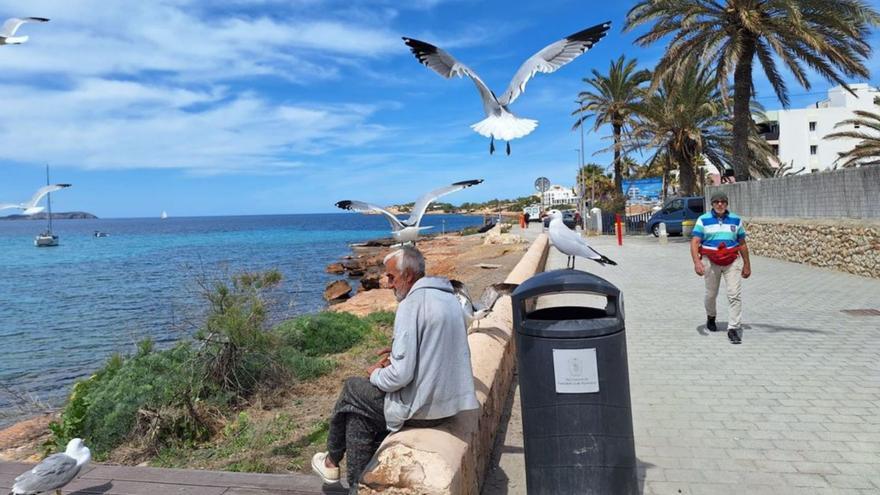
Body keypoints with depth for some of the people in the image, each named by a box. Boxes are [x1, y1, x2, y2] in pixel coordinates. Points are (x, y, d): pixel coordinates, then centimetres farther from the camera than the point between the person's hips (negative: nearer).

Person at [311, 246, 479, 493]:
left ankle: (332, 461, 37)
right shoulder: (448, 296, 7)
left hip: (421, 408, -8)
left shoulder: (411, 304, -20)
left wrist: (376, 375, -3)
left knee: (352, 390, 16)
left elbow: (401, 375, -23)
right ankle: (360, 487, 21)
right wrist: (399, 350, 12)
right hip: (449, 401, 8)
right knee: (359, 414, 18)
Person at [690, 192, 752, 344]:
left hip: (732, 262, 1)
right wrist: (697, 262, -24)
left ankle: (734, 329, -6)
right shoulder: (703, 220, -2)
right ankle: (711, 317, 41)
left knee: (735, 295, -9)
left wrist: (747, 265, 12)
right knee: (711, 294, 13)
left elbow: (742, 244, 12)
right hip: (711, 262, -1)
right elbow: (694, 242, -10)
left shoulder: (736, 220, 6)